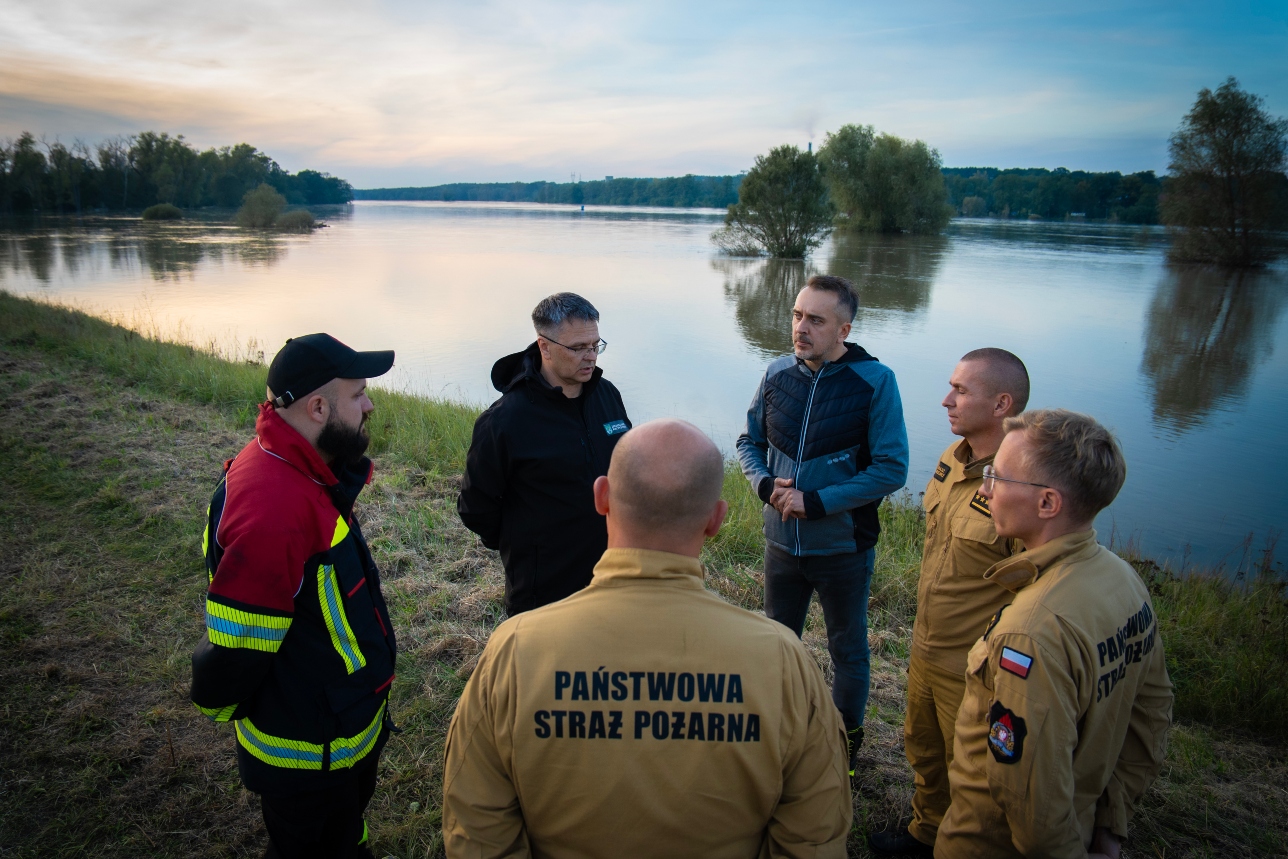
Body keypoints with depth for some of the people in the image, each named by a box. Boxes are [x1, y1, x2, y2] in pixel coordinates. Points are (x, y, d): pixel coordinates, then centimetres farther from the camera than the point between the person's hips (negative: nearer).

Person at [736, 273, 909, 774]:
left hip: (843, 548, -3)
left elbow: (892, 469, -17)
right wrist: (765, 484, -15)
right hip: (782, 541, 4)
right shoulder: (778, 373, -5)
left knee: (848, 651, 17)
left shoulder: (875, 381, -16)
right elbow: (749, 442, 6)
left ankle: (846, 743, 41)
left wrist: (816, 502, -23)